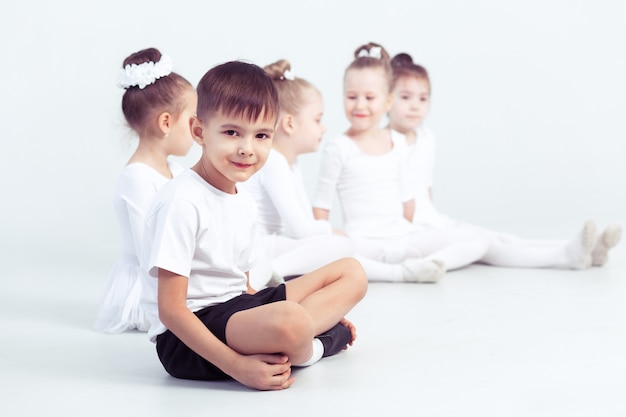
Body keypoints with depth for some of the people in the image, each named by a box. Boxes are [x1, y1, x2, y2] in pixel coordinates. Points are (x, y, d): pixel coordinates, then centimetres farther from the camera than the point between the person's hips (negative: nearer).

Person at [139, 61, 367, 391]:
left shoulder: (244, 203, 11)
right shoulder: (181, 203, -18)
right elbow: (170, 309, -21)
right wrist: (236, 366, -26)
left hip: (236, 314, 10)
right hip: (187, 339, -10)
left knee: (352, 273, 9)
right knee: (289, 321, -38)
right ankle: (304, 350, -5)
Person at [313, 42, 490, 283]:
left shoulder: (398, 142, 13)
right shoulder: (338, 149, -1)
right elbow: (322, 204, 0)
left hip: (403, 237, 6)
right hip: (363, 242, -5)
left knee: (476, 242, -7)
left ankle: (420, 265, -28)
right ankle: (401, 273, -35)